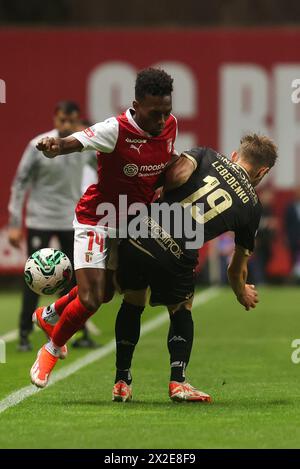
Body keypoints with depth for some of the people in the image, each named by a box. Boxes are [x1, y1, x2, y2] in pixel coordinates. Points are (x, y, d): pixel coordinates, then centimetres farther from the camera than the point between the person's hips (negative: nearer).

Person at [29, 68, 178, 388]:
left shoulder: (170, 125, -7)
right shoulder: (115, 130, -27)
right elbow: (73, 143, -42)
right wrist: (54, 146, -63)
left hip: (132, 221, 7)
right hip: (97, 219, -7)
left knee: (105, 293, 19)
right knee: (90, 299, -14)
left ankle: (51, 315, 48)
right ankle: (51, 350, 13)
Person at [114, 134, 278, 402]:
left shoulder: (208, 156, 17)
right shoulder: (252, 206, 16)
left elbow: (177, 173, -7)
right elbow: (237, 268, 27)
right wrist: (243, 295, 46)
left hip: (137, 238, 2)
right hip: (175, 260, -2)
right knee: (181, 310, 27)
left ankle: (122, 382, 27)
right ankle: (178, 381, 13)